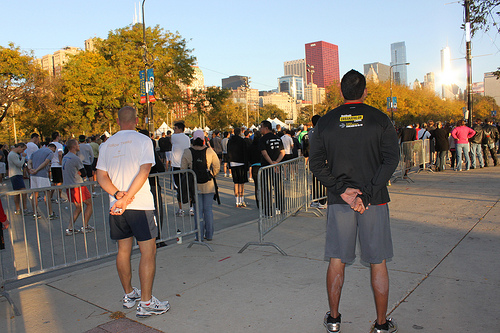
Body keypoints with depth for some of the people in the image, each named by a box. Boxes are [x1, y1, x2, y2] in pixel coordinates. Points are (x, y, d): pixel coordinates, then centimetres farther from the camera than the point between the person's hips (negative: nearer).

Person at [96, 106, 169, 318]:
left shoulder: (107, 144, 10)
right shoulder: (142, 140, -4)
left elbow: (101, 177, 3)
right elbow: (144, 172, -16)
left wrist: (118, 194, -8)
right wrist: (127, 198, -15)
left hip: (116, 206, 6)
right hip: (140, 205, -6)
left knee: (123, 250, 17)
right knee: (148, 252, 1)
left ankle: (128, 295, 31)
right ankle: (146, 303, 3)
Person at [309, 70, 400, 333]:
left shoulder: (325, 122, 2)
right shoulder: (380, 119, -2)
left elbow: (316, 163, -3)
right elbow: (391, 160, -10)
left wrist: (342, 189, -8)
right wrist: (366, 195, -13)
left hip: (339, 202, 1)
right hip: (374, 202, -1)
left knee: (336, 261, 11)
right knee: (378, 263, 11)